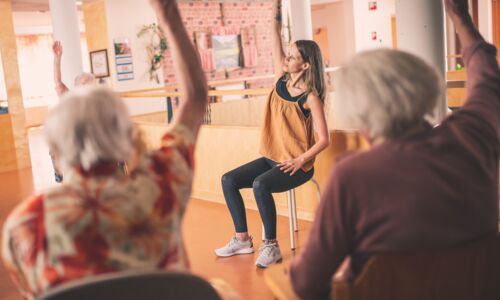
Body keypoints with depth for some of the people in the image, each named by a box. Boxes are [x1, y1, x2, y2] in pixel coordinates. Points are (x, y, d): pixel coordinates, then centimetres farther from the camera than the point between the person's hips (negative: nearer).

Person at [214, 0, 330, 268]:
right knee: (229, 180, -4)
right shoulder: (281, 81, 3)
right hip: (272, 158, 7)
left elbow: (324, 140, -16)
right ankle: (242, 239, 4)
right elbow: (275, 42, -1)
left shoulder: (310, 98, -14)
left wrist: (300, 160, -23)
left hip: (296, 165, -7)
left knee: (260, 185, -32)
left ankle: (271, 246, -17)